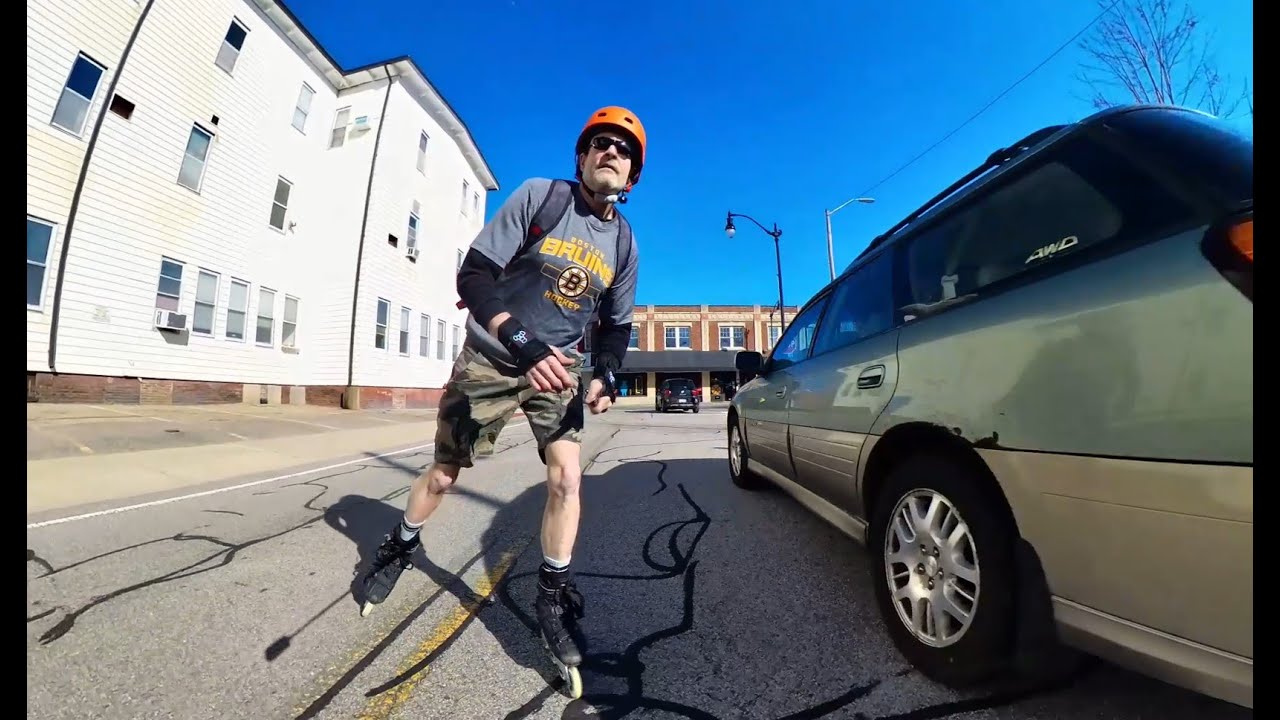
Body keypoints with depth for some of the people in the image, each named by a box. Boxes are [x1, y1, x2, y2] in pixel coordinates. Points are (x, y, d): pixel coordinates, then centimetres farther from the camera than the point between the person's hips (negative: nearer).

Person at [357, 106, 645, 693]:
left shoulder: (624, 245, 0)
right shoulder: (538, 196, -11)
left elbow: (616, 324, 7)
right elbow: (473, 274, -16)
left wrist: (603, 374, -13)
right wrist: (523, 343, -32)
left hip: (557, 366, 3)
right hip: (490, 358, -2)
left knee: (567, 478, -11)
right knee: (444, 473, 11)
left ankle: (552, 599, 13)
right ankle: (400, 546, 44)